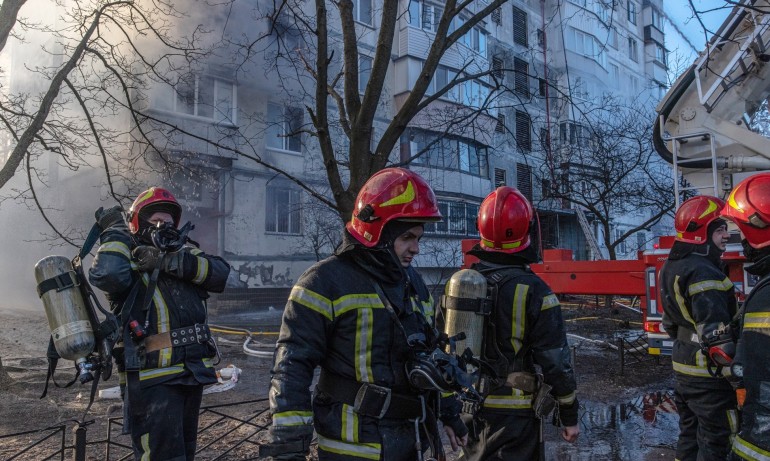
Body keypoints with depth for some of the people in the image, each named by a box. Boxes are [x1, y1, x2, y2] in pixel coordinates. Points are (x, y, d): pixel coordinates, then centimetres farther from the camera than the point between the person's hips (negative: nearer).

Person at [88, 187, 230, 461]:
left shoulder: (184, 255, 11)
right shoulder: (129, 262, -5)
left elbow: (220, 273, -7)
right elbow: (106, 274, -29)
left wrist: (169, 261, -19)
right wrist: (116, 231, -13)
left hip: (193, 374, 7)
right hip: (153, 380, -6)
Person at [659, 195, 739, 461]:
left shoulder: (671, 268, 9)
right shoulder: (704, 274, -22)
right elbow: (715, 335, -25)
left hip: (684, 367, 9)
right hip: (710, 374, -9)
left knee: (690, 435, 20)